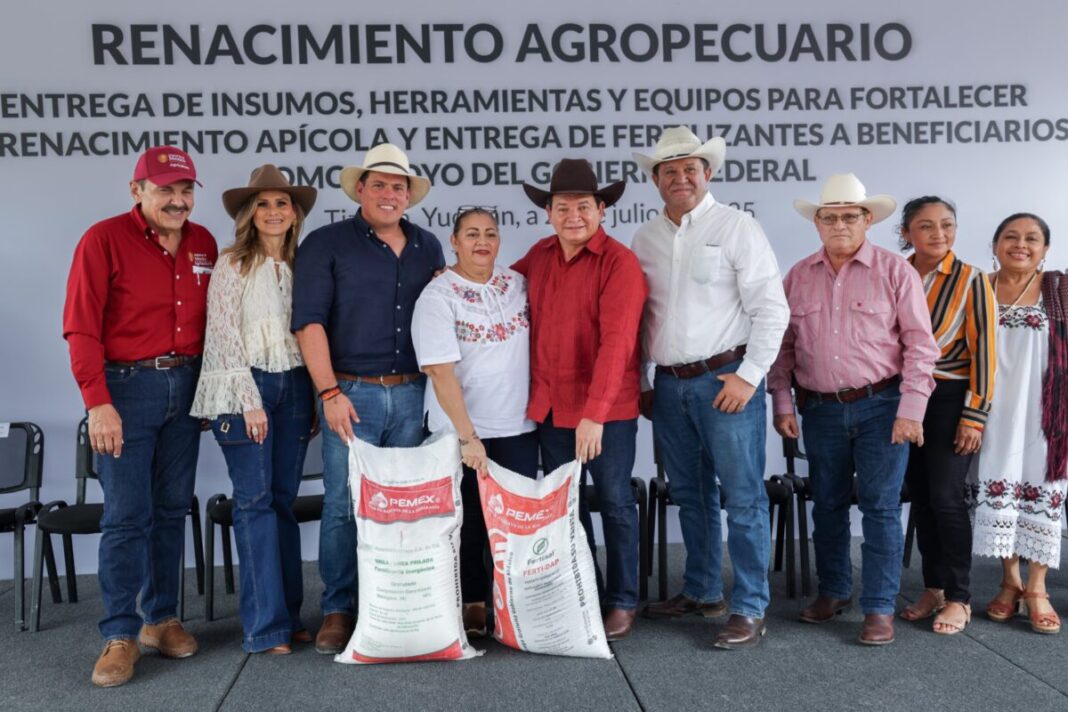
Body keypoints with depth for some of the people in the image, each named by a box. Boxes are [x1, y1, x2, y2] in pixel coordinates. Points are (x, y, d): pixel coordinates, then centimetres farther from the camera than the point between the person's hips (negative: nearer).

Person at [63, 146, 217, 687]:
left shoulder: (204, 244, 7)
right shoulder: (104, 240, -7)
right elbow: (81, 327, -10)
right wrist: (98, 402, -16)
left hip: (186, 387, 5)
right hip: (126, 386, -4)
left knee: (172, 509, 10)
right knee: (126, 515, -3)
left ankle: (161, 618, 22)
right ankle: (120, 635, 7)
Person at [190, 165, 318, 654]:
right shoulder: (232, 264, -2)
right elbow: (223, 334, -8)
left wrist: (315, 398, 9)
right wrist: (250, 399, -13)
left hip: (294, 385, 5)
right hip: (246, 386, -4)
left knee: (283, 500, 8)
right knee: (254, 500, -4)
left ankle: (289, 614, 15)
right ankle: (266, 625, 2)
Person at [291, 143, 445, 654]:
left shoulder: (427, 247, 14)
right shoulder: (326, 244, 0)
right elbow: (309, 321, -7)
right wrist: (329, 392, -14)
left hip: (412, 393, 4)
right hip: (352, 392, -4)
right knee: (344, 504, -2)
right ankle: (338, 611, 13)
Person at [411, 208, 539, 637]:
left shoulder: (518, 284, 7)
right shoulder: (437, 297, -8)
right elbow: (441, 372, -16)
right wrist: (467, 436, -21)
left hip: (518, 426, 4)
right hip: (462, 430, -4)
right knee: (469, 522, 6)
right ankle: (472, 605, 22)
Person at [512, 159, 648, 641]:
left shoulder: (619, 262, -14)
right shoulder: (539, 255, 6)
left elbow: (616, 343, -22)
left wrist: (594, 415, -29)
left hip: (606, 410, -6)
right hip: (549, 405, 6)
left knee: (615, 504, 7)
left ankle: (622, 602, 22)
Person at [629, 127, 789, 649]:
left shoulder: (736, 228, -3)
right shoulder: (644, 239, 12)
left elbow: (771, 309, -7)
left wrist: (749, 375, -12)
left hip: (726, 380, -5)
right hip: (668, 385, 6)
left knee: (743, 498, -3)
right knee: (690, 495, 15)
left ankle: (749, 609, 6)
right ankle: (702, 592, 29)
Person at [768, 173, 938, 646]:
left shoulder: (895, 271, -3)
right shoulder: (798, 277, 7)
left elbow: (920, 344, -6)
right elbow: (783, 345, 10)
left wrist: (911, 411, -12)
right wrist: (782, 405, 3)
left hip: (881, 406, -3)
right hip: (821, 409, 4)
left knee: (881, 506, -2)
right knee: (827, 505, 13)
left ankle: (879, 608, 8)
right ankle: (833, 591, 30)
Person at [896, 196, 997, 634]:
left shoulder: (971, 281, -6)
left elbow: (983, 351, -7)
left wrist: (974, 416, -11)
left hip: (950, 399, -4)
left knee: (946, 496, -6)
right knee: (920, 496, 8)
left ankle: (958, 598, 8)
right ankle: (932, 589, 20)